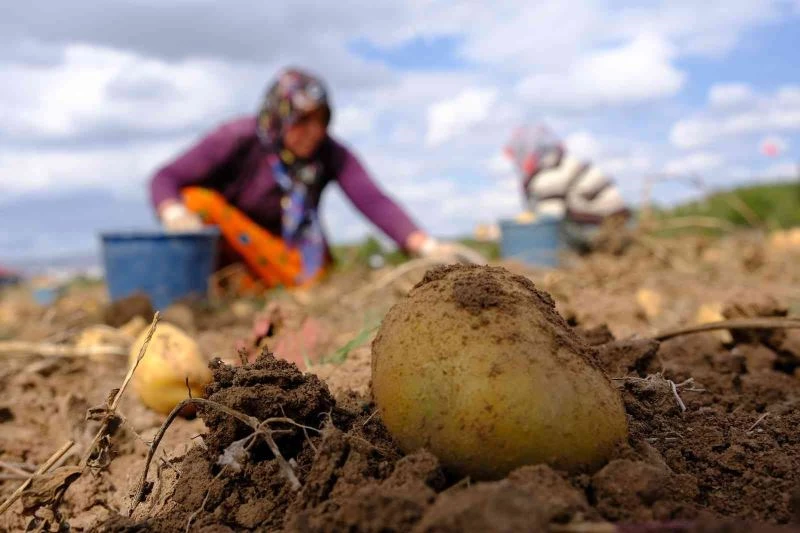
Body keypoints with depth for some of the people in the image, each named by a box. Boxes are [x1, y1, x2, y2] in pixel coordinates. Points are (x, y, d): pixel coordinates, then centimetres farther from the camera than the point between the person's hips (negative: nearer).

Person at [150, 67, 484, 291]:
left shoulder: (330, 155, -17)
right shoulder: (238, 139, -20)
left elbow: (373, 201, -30)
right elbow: (165, 180, -17)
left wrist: (426, 246, -46)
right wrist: (174, 214, -41)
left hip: (289, 250, 2)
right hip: (227, 251, -2)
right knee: (200, 200, -28)